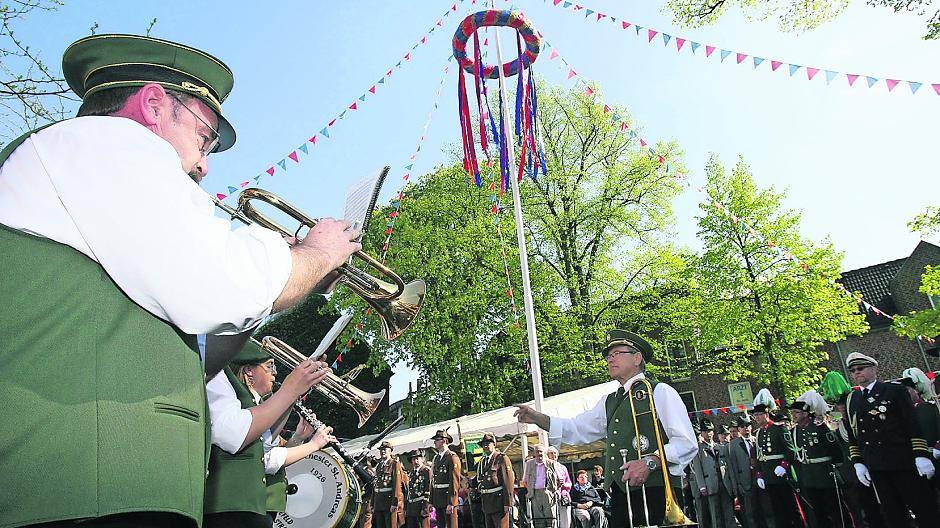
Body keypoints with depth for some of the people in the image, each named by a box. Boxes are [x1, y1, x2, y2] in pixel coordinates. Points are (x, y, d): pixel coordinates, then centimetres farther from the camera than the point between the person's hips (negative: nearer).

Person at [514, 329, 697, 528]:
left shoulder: (660, 392, 0)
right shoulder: (608, 402, 21)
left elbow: (686, 444, -7)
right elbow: (576, 429, 18)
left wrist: (649, 463, -21)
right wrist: (538, 418, 4)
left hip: (656, 492, -5)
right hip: (621, 496, 6)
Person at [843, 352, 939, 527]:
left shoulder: (895, 390, -1)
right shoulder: (851, 400, 10)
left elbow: (914, 425, -4)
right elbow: (852, 435, 12)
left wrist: (922, 455, -11)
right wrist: (858, 463, 6)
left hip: (904, 462, -4)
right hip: (875, 467, 4)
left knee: (925, 511, 1)